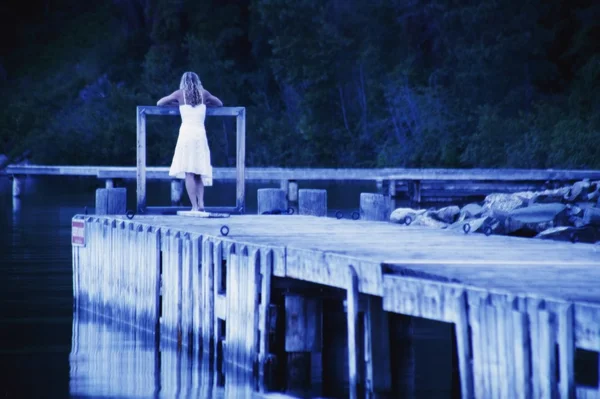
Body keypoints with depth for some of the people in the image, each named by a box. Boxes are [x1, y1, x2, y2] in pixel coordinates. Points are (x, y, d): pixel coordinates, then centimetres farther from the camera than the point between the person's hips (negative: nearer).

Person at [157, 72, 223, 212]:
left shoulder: (180, 94, 7)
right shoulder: (203, 94, 12)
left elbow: (159, 103, 19)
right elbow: (219, 104, 28)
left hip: (186, 133, -2)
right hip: (201, 134, 2)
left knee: (189, 172, -5)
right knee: (199, 171, 10)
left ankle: (195, 206, -13)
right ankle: (201, 202, -6)